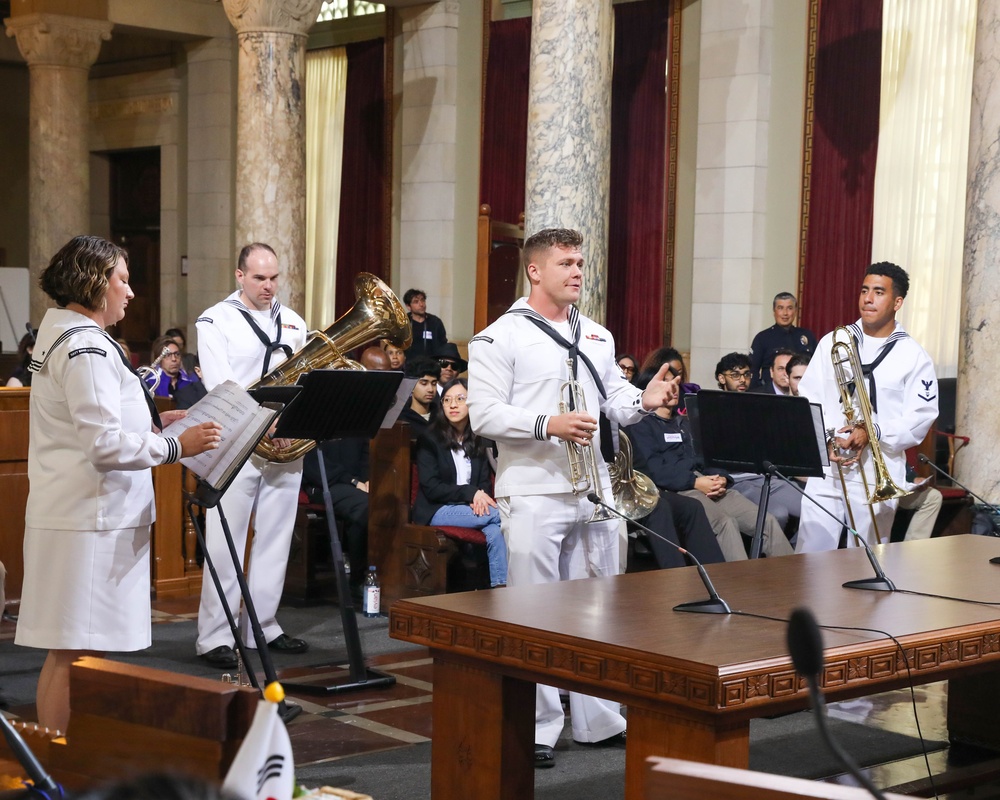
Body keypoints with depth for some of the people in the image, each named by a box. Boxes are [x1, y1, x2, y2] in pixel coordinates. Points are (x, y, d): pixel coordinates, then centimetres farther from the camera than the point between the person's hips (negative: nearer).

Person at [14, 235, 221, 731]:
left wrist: (152, 421, 16)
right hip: (88, 521, -11)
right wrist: (177, 446, -18)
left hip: (74, 516, 11)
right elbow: (105, 446, -23)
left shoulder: (60, 332, 17)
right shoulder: (84, 347, -16)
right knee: (76, 656, -6)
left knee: (65, 653, 15)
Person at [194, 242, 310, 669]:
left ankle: (263, 625, 18)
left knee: (274, 540, 9)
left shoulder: (293, 322, 14)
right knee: (225, 543, -5)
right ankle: (214, 637, -2)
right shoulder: (215, 321, -2)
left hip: (286, 447, 5)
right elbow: (220, 389, -11)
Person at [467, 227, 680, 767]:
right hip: (534, 495, -7)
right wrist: (547, 425, -25)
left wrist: (643, 401, -4)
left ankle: (599, 719, 24)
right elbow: (483, 415, -13)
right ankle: (535, 729, 6)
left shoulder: (597, 337, 15)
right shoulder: (501, 338, -7)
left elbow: (614, 399, 19)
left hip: (595, 493, 7)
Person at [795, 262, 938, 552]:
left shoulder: (914, 356, 1)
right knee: (809, 556, -1)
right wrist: (827, 439, -9)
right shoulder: (832, 342, 8)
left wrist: (873, 433, -18)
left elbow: (920, 417, -5)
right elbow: (808, 398, 7)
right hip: (826, 469, 2)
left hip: (878, 476, -2)